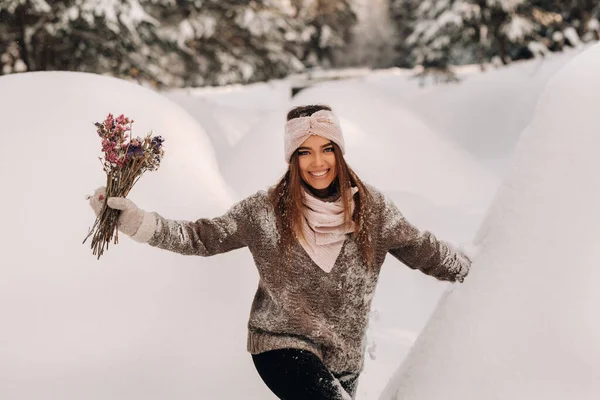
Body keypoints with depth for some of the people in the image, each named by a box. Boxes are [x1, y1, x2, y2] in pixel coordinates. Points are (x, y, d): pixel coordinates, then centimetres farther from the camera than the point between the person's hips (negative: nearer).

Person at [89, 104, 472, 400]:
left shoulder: (371, 207, -3)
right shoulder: (266, 210, -9)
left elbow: (423, 250, 6)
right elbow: (202, 237, -6)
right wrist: (136, 220, -17)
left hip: (344, 356, 4)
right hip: (282, 345, -4)